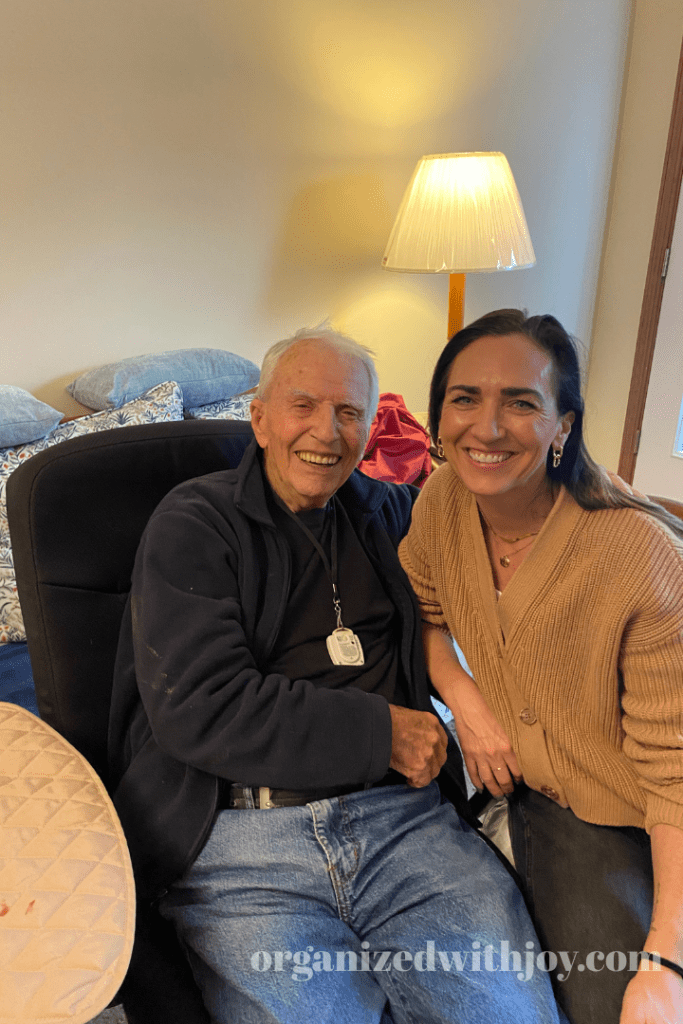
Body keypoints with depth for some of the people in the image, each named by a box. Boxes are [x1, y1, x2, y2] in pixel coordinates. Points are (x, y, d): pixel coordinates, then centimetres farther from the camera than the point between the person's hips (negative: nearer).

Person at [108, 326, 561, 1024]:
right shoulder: (193, 525, -1)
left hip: (398, 813, 4)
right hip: (240, 840, -3)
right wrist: (381, 733, -10)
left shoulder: (376, 509, 14)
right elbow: (195, 709, -11)